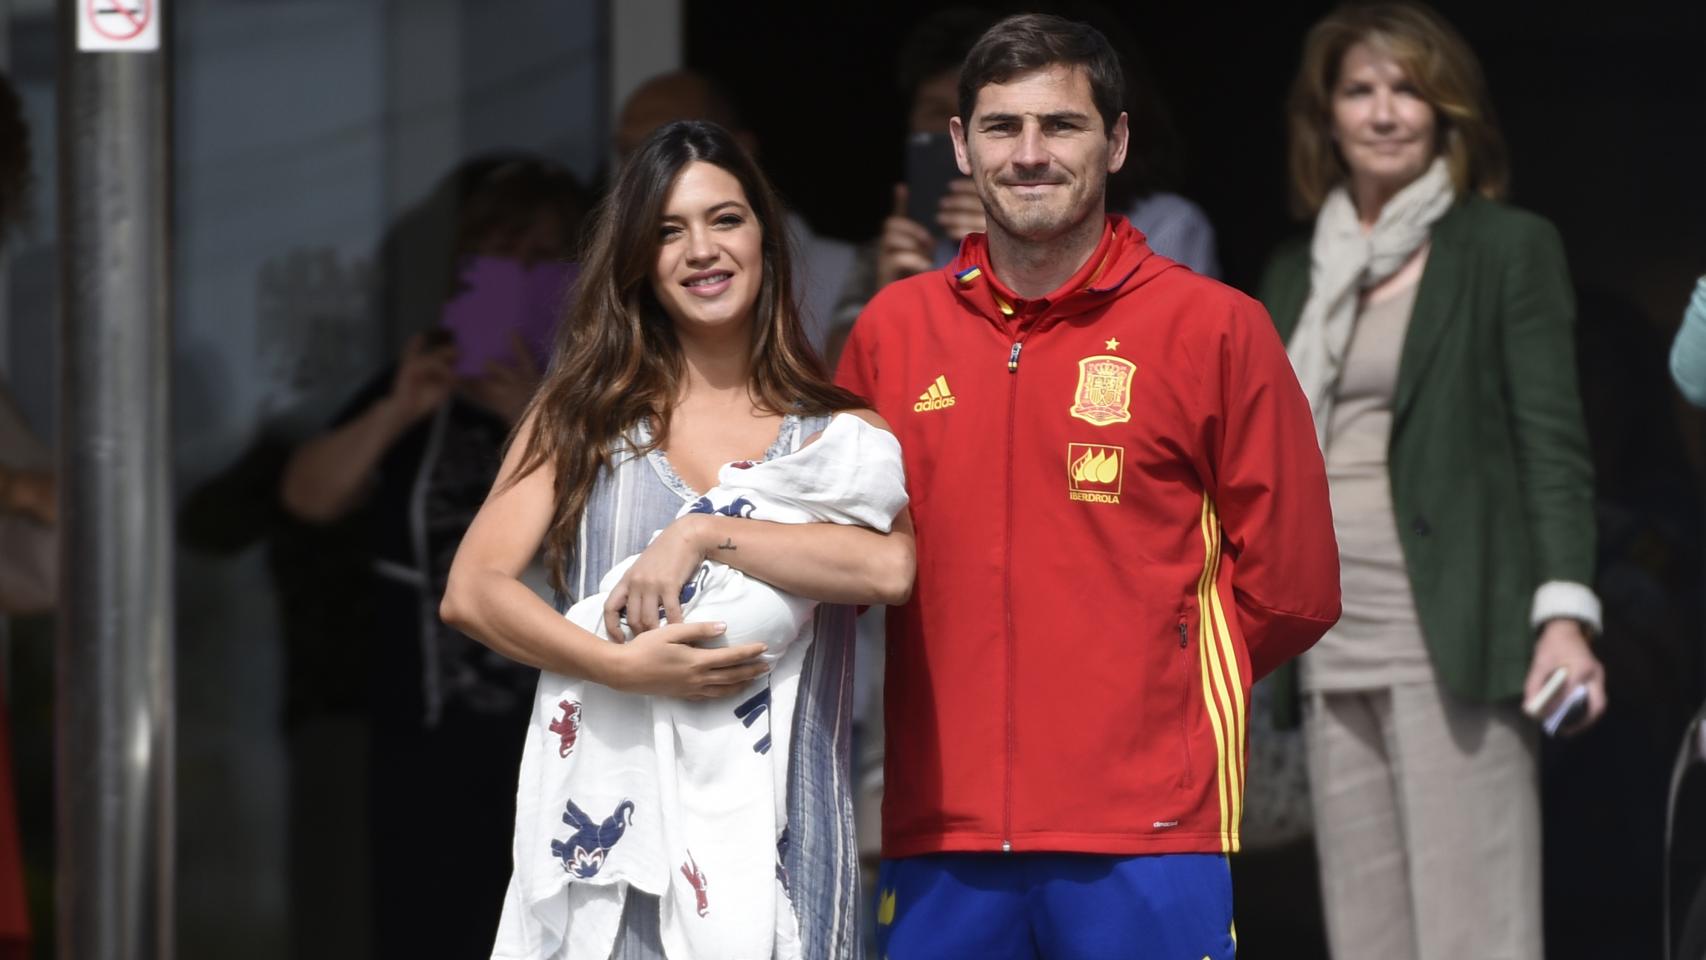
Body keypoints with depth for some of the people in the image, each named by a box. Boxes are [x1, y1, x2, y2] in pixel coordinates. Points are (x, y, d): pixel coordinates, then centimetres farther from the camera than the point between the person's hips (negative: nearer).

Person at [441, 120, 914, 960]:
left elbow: (890, 567, -13)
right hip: (618, 818, 0)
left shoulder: (833, 430, 8)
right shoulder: (584, 415, 11)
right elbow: (471, 591, -1)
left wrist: (704, 535, -16)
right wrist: (625, 667, -15)